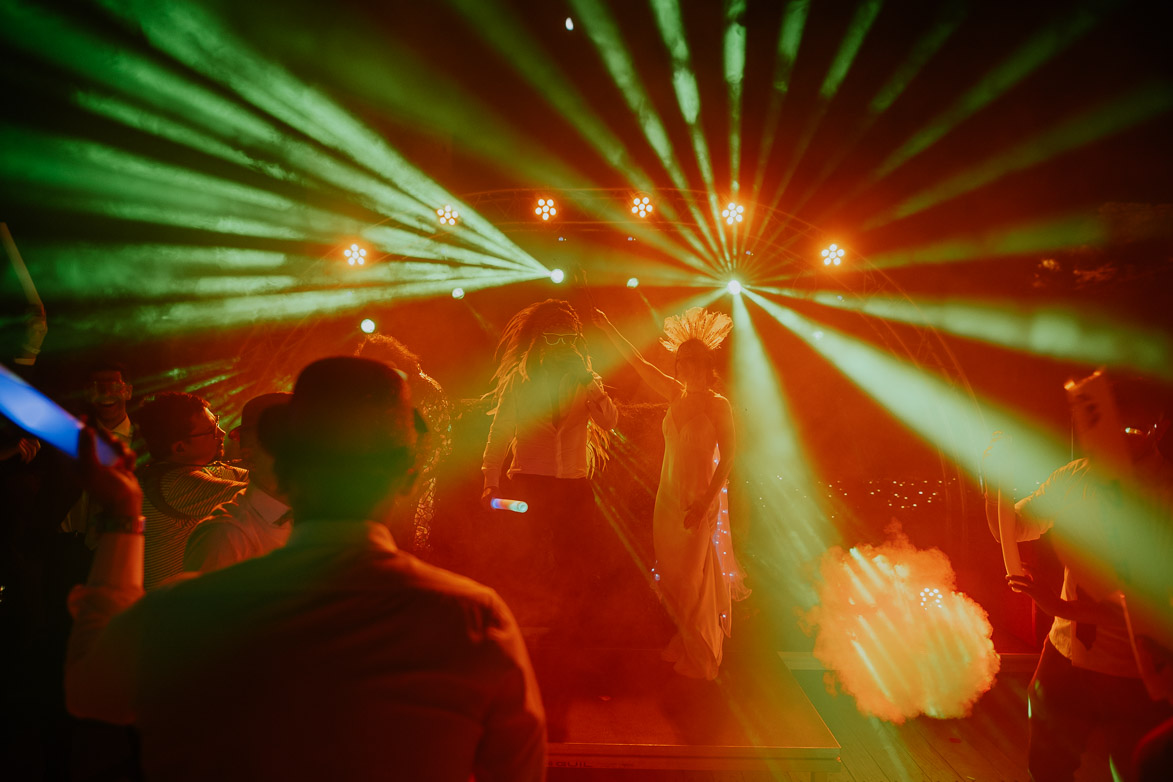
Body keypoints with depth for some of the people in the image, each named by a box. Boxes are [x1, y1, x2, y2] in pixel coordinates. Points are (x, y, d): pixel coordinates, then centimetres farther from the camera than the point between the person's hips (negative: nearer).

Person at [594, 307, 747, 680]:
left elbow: (728, 456, -13)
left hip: (699, 501, -6)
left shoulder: (717, 404, -11)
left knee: (692, 580, 2)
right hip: (669, 495, 6)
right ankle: (685, 642, 31)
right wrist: (609, 329, 3)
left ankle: (700, 659, 20)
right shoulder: (677, 395, 5)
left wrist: (705, 503, -18)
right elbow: (639, 363, 6)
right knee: (672, 575, 12)